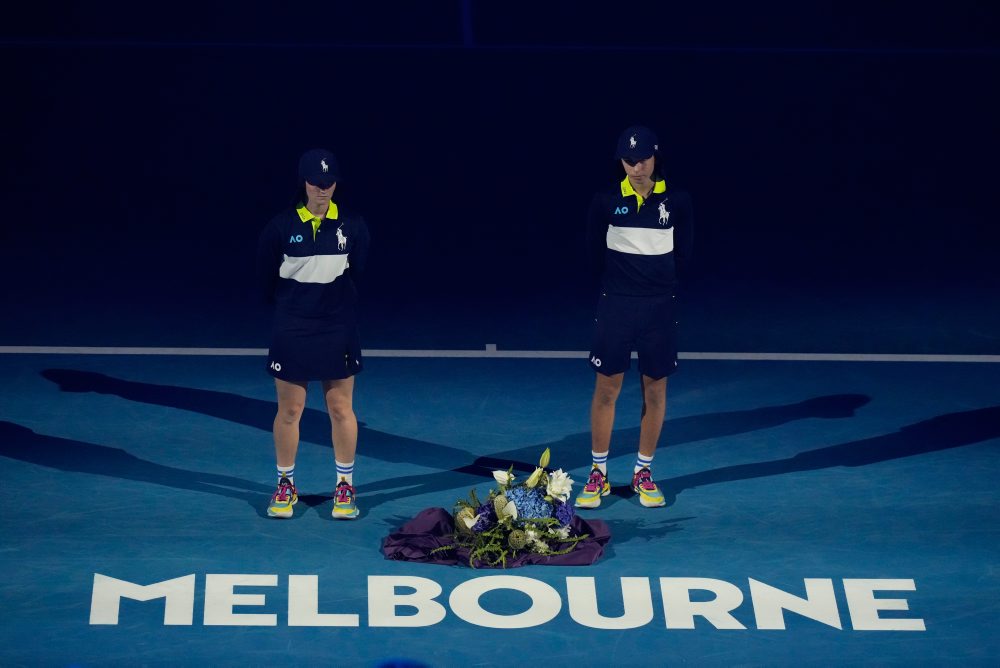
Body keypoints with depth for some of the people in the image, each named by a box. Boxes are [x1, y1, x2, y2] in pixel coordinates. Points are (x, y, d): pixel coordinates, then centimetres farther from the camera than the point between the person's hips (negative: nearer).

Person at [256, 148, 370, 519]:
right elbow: (267, 279, 4)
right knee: (289, 410, 7)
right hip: (291, 332, -1)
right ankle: (285, 485, 20)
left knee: (341, 409, 6)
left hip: (339, 332, 1)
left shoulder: (353, 226, -3)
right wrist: (293, 304, 9)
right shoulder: (282, 226, -7)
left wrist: (335, 303, 11)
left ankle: (345, 486, 18)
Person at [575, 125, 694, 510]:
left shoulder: (677, 202, -1)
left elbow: (682, 257, 6)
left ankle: (643, 472, 18)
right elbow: (596, 253, 7)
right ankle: (598, 474, 11)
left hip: (660, 308, 1)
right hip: (615, 305, -1)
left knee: (655, 391, 6)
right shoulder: (606, 202, -3)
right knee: (606, 389, 2)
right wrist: (623, 277, 7)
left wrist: (658, 280, 3)